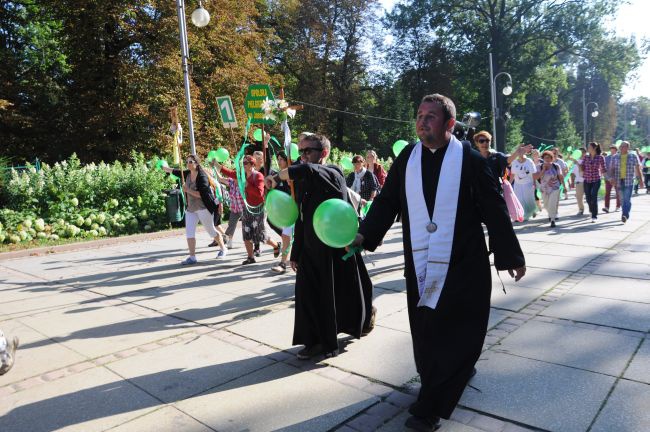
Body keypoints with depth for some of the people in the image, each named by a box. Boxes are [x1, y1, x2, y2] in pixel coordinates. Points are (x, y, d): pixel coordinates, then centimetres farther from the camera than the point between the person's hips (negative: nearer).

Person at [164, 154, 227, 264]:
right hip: (190, 209, 7)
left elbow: (201, 194, -25)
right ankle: (192, 257, 4)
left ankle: (223, 250, 27)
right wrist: (163, 167, 25)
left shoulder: (202, 177, -18)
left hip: (203, 208, -7)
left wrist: (188, 190, -21)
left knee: (211, 230, 6)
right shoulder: (188, 174, 4)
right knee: (189, 233, -1)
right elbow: (175, 172, 22)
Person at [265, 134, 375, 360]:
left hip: (336, 249, -6)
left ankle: (364, 320, 43)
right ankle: (315, 341, 21)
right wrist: (295, 253, 12)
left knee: (343, 295, 13)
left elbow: (306, 170, -40)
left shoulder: (333, 175, -17)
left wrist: (276, 177, -27)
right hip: (311, 250, 6)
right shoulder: (303, 182, 6)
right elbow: (301, 220, 12)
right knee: (307, 296, 4)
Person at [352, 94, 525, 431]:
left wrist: (510, 256, 0)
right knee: (426, 333, 13)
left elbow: (494, 210, -3)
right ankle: (457, 375, 40)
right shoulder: (407, 158, 3)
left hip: (463, 264, -3)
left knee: (457, 334, 2)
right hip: (420, 264, 3)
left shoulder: (470, 159, -7)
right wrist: (364, 234, -11)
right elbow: (387, 201, 3)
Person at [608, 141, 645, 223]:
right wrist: (612, 177, -15)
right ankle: (625, 215, 22)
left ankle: (625, 215, -17)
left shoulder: (633, 156, 3)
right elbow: (611, 169, 3)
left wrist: (640, 180, 5)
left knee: (627, 199, -12)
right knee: (622, 199, 9)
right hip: (619, 181, 3)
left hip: (629, 181, -2)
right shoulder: (615, 157, 7)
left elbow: (638, 168, 6)